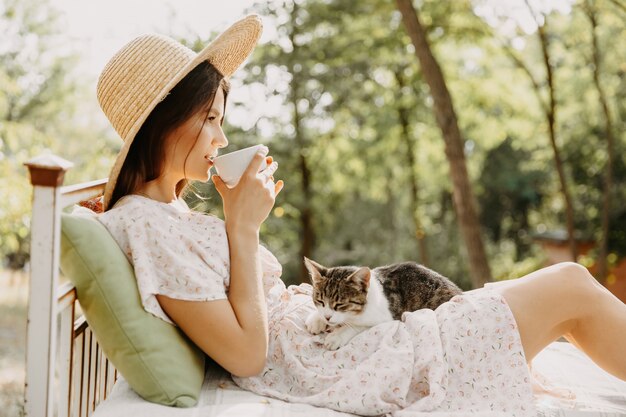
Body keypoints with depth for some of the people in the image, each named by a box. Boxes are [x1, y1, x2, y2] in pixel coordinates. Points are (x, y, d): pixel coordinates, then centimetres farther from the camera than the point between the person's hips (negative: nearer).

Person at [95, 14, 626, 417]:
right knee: (570, 288, -1)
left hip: (320, 336, 10)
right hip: (325, 371, -9)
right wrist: (243, 226, -18)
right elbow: (246, 353, -21)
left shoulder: (167, 210, 11)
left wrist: (245, 213, 4)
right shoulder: (147, 224, -19)